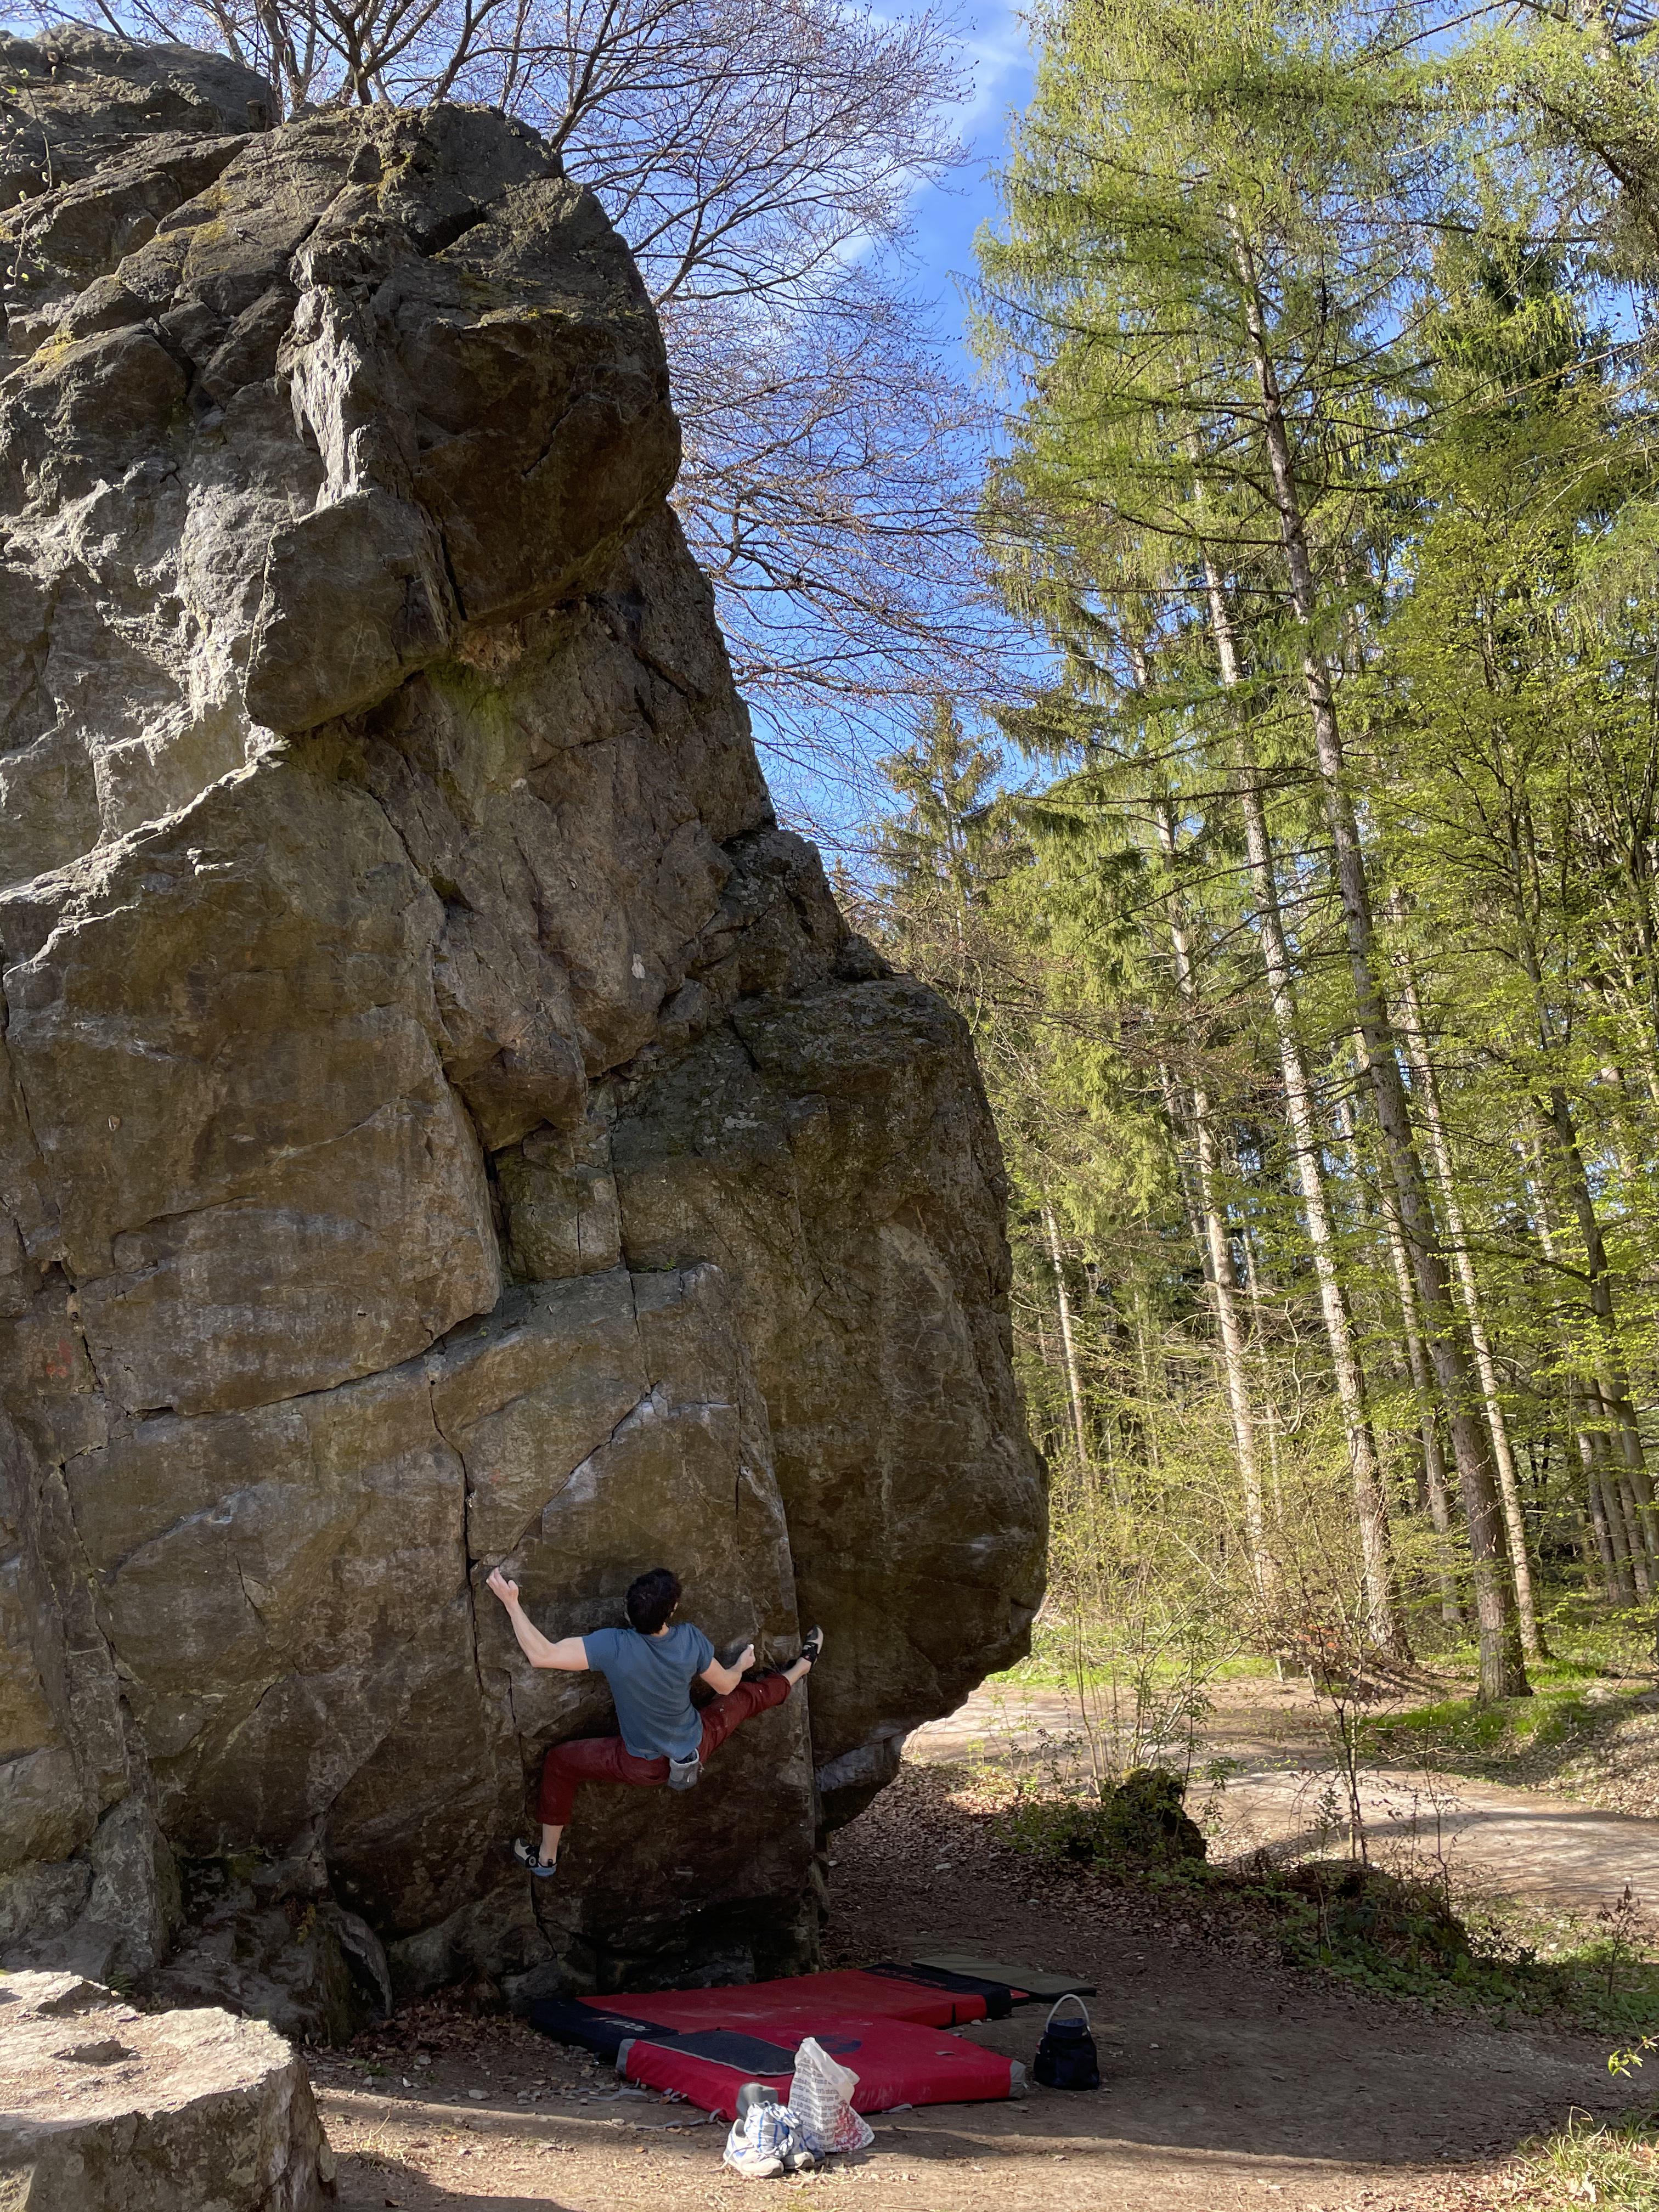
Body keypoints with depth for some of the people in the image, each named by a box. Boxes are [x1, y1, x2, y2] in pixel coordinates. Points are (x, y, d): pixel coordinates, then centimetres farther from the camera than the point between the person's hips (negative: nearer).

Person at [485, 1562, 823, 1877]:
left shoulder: (614, 1647, -35)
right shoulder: (690, 1639, -25)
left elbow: (540, 1655, -40)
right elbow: (726, 1685, -7)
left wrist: (511, 1603, -32)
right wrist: (742, 1665, 16)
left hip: (646, 1769, -2)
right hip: (698, 1748, 2)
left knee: (558, 1763, 18)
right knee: (747, 1696, 28)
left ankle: (547, 1859, 30)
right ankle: (800, 1669, 56)